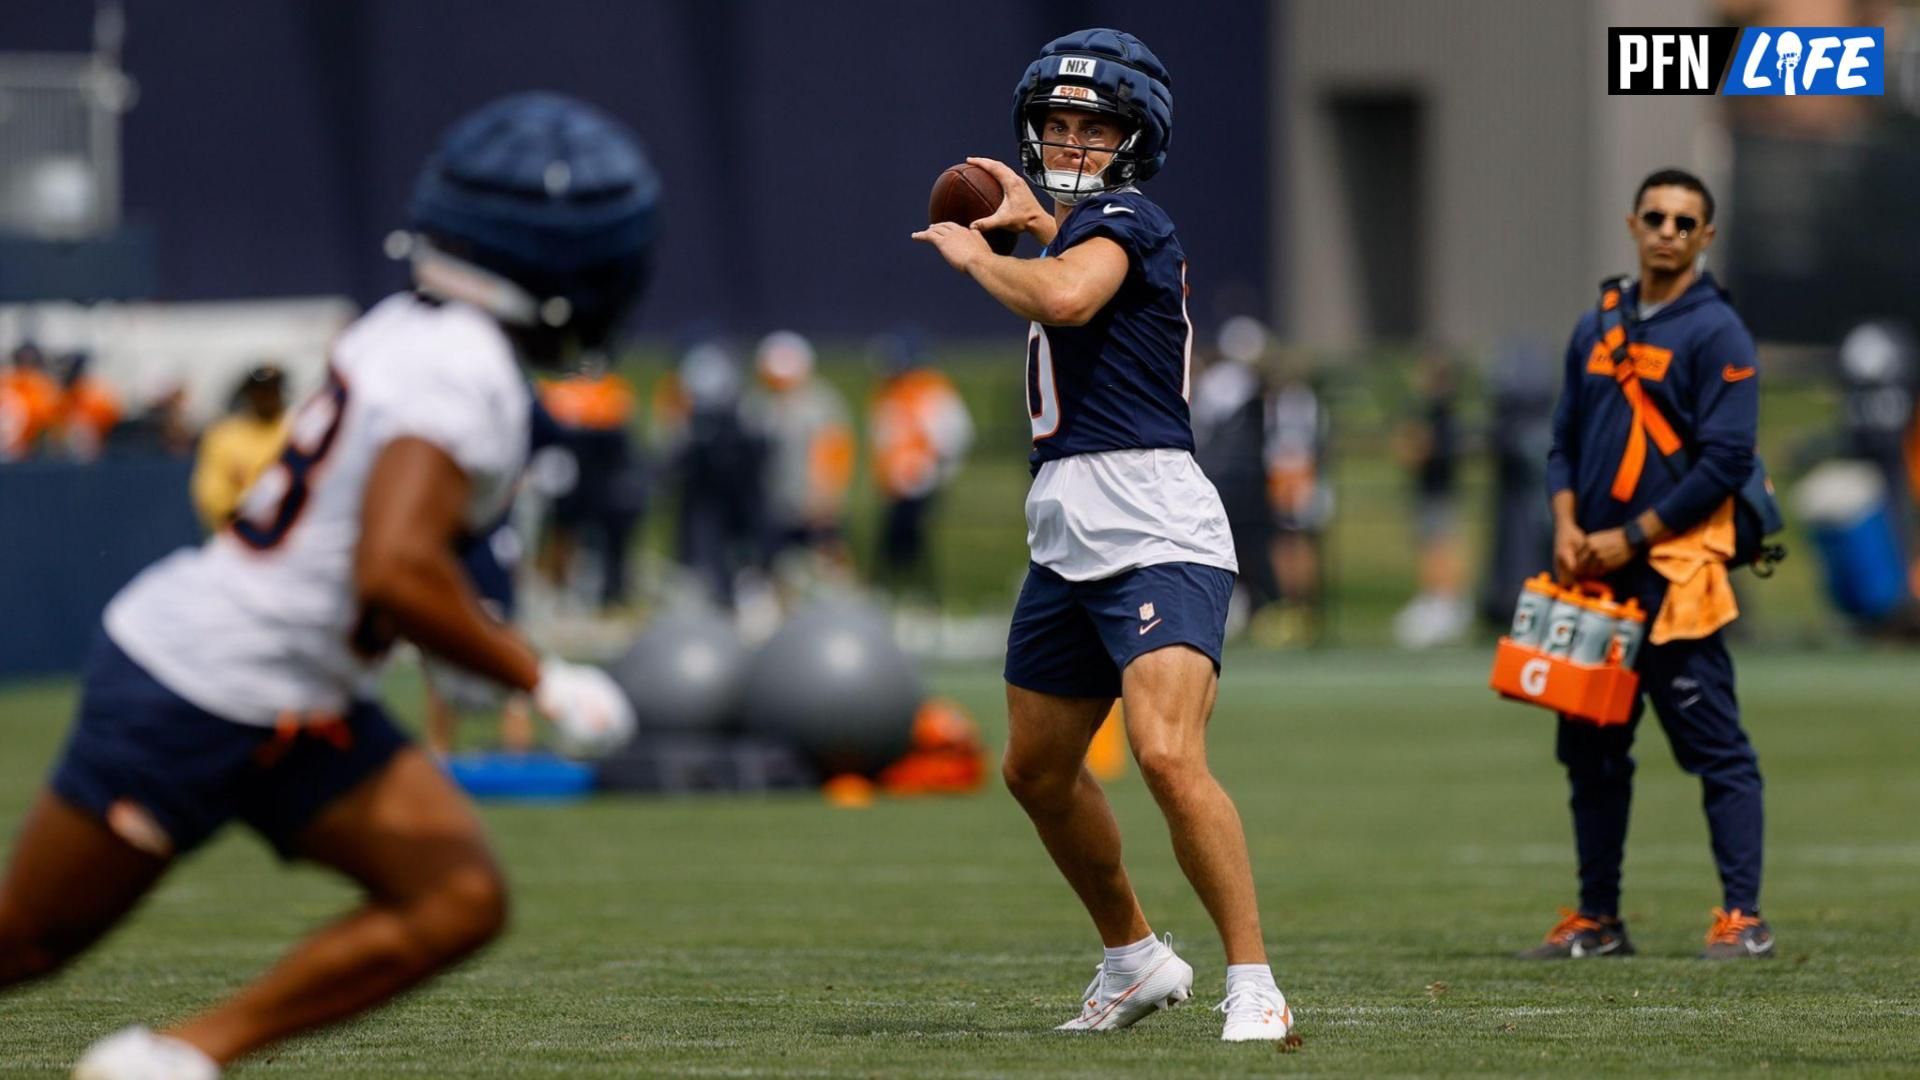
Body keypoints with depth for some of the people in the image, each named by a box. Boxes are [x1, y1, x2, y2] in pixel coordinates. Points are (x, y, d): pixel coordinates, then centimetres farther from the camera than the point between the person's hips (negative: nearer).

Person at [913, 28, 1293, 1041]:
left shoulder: (1120, 220, -9)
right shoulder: (1083, 228, 18)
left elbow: (1065, 298, -31)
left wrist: (976, 254, -14)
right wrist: (1034, 220, 50)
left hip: (1154, 532, -10)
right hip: (1068, 537, 10)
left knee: (1168, 757, -24)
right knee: (1037, 769, 20)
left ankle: (1253, 984, -19)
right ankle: (1134, 958, 36)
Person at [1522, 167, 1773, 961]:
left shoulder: (1716, 333, -4)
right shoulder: (1597, 329, 16)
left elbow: (1725, 462, -11)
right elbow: (1565, 440, 20)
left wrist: (1629, 538, -12)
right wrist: (1567, 526, 1)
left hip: (1675, 574, -7)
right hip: (1594, 574, 7)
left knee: (1716, 748, -8)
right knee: (1590, 747, 10)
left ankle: (1743, 918, -9)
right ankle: (1596, 919, 18)